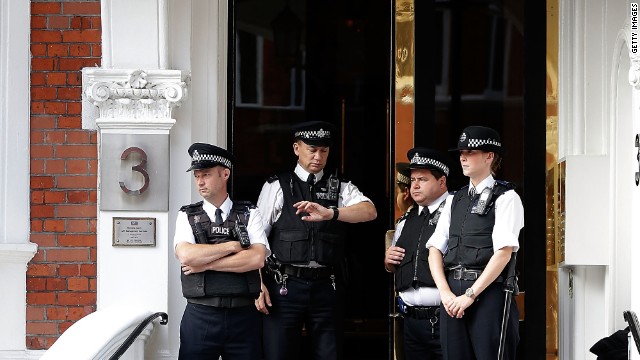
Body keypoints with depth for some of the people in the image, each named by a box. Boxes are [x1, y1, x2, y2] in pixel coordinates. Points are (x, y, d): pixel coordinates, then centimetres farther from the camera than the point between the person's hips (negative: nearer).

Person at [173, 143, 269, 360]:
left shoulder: (249, 214, 6)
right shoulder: (187, 216, 6)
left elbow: (257, 259, -9)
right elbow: (186, 255, -12)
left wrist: (205, 263, -10)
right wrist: (233, 246, -9)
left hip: (243, 316, 0)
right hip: (200, 316, 0)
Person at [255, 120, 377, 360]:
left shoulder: (340, 188, 9)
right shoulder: (277, 187, 4)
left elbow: (369, 211, -11)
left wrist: (330, 213, -28)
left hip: (326, 286, 2)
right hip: (285, 286, -2)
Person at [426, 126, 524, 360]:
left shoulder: (505, 198, -1)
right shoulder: (455, 200, 18)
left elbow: (504, 252, -11)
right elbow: (435, 248, 11)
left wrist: (470, 295, -14)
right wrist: (445, 292, -5)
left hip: (488, 293, -6)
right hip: (452, 297, 6)